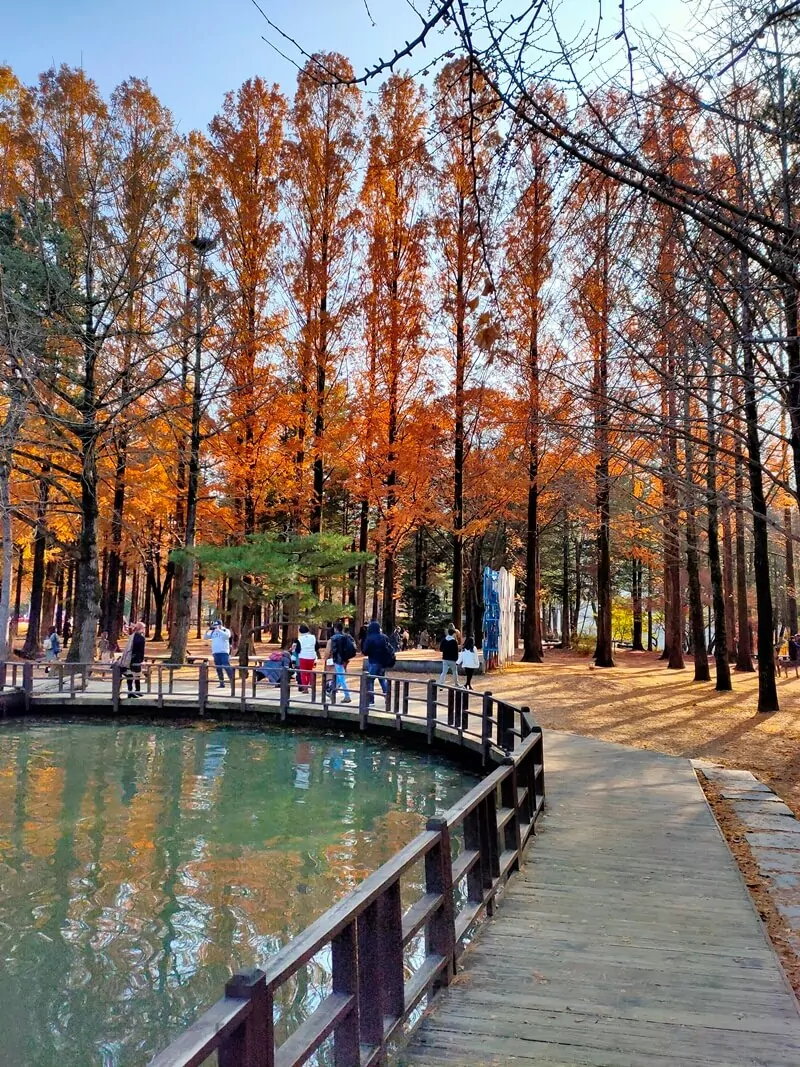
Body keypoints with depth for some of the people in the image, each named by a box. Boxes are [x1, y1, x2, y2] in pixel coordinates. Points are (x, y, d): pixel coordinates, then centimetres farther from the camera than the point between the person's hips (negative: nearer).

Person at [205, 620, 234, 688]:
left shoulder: (226, 630, 1)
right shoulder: (212, 632, 14)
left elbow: (227, 636, -19)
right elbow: (206, 637, 8)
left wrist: (219, 630, -25)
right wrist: (208, 630, -9)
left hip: (224, 652, -5)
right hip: (215, 653, 5)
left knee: (227, 667, -13)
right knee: (218, 669, 6)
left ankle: (232, 681, -11)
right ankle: (222, 683, 12)